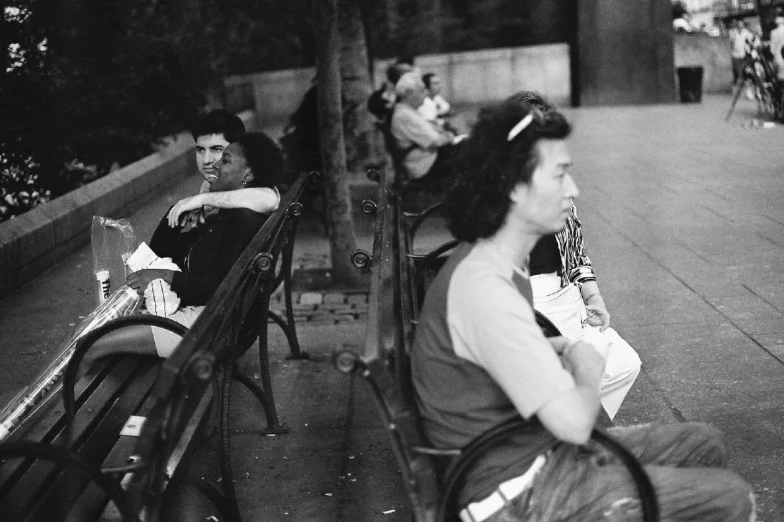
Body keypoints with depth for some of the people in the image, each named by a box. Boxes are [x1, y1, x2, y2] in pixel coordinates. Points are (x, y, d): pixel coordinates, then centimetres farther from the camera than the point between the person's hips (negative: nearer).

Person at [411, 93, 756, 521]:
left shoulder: (491, 262, 6)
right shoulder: (484, 288, -28)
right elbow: (574, 422, -30)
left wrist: (561, 349, 5)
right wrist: (586, 369, -9)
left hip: (533, 450, 10)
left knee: (705, 445, 15)